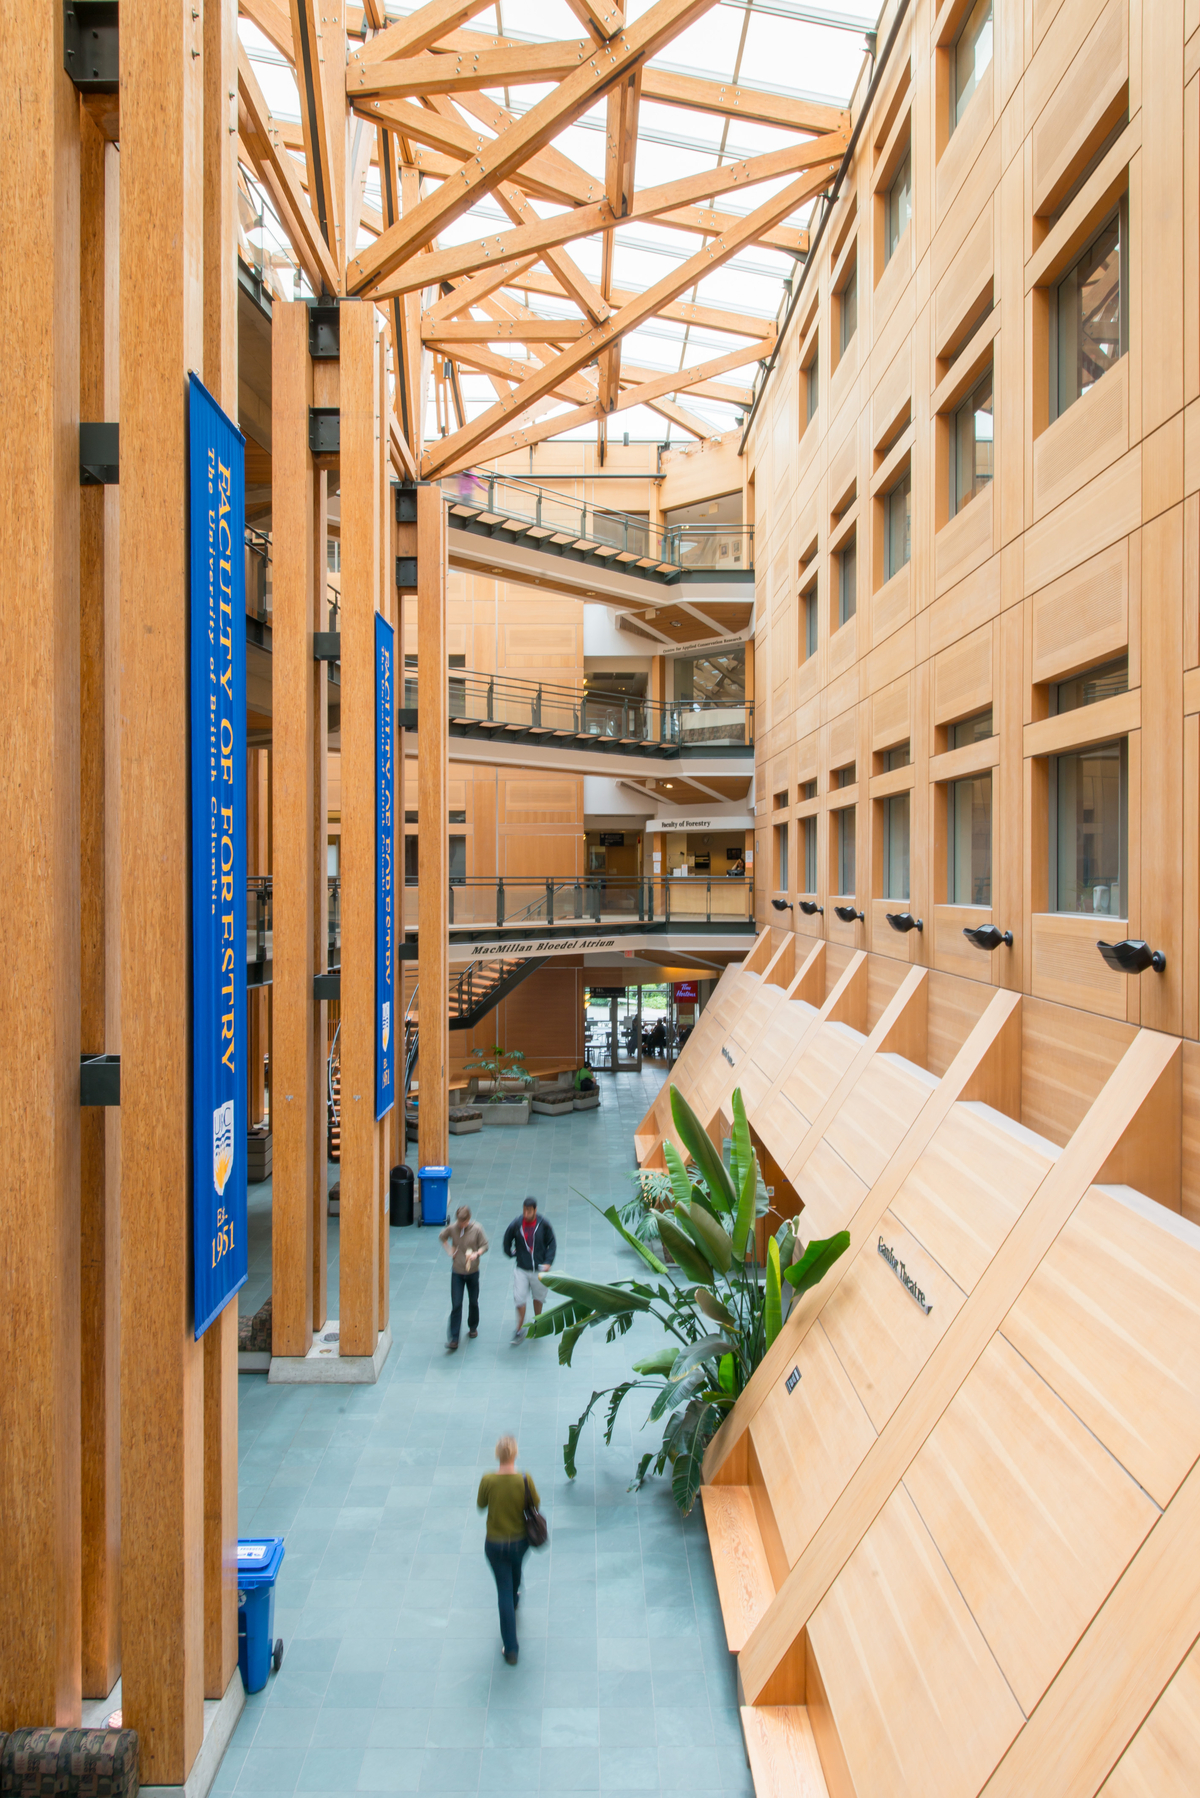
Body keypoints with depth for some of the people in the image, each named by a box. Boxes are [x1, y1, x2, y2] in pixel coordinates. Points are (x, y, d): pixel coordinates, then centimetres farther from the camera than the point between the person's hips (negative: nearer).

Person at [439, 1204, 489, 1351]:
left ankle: (473, 1327, 41)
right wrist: (449, 1250, -3)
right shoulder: (452, 1228, -9)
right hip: (457, 1272, 0)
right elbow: (442, 1237, 10)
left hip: (472, 1271, 0)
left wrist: (477, 1254, -23)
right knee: (456, 1305, -4)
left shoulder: (476, 1229, -13)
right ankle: (453, 1339, 0)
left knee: (473, 1302, 15)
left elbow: (485, 1245, -5)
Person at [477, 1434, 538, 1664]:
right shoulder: (525, 1480, -22)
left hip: (495, 1544, -1)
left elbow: (480, 1505, -5)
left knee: (504, 1589, 10)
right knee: (515, 1570, 34)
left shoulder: (488, 1481, -23)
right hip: (519, 1540, 1)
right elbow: (536, 1504, -6)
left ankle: (511, 1649, 10)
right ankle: (514, 1601, 63)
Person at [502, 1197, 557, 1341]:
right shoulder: (516, 1224, -11)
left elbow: (552, 1244, -2)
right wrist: (511, 1254, 4)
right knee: (519, 1299, -3)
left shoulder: (543, 1225, -11)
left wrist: (548, 1262, -10)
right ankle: (520, 1328, 14)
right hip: (522, 1269, 0)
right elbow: (507, 1241, 7)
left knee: (538, 1297, 15)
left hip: (539, 1269, 0)